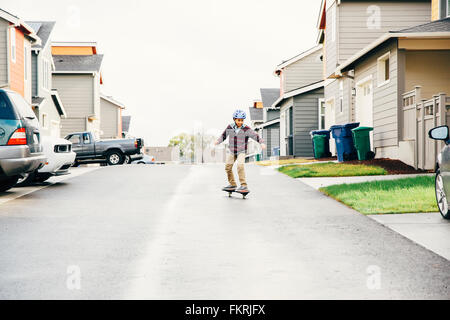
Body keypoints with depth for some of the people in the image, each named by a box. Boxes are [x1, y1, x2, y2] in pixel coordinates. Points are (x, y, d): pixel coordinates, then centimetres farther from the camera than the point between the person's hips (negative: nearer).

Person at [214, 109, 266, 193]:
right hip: (232, 151, 5)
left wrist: (262, 142, -35)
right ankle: (232, 185, 21)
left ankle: (244, 186, -22)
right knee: (228, 167, 3)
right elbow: (224, 135, 5)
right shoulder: (230, 127, -6)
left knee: (240, 166, -24)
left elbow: (255, 136, -20)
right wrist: (218, 141, -12)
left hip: (241, 152, -4)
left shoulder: (246, 129, -16)